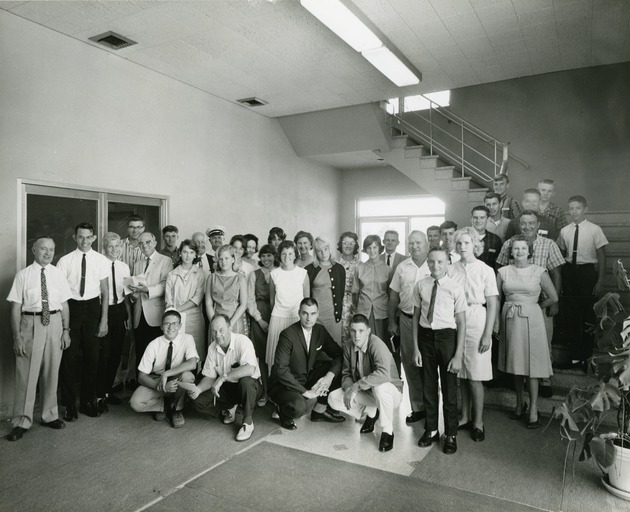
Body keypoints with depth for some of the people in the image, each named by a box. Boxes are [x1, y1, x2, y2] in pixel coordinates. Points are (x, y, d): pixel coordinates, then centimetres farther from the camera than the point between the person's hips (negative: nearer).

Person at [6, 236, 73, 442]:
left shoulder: (58, 274, 5)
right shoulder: (23, 275, -2)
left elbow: (64, 305, 7)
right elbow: (15, 308, -3)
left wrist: (66, 330, 1)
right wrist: (17, 336, -8)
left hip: (54, 323, 3)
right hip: (31, 324, -3)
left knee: (52, 372, 13)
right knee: (27, 373, 1)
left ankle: (49, 415, 29)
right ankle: (22, 421, 17)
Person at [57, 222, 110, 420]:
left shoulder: (101, 261, -1)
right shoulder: (65, 261, -3)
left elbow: (105, 292, 1)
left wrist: (104, 320, -2)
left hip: (92, 307, 1)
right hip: (71, 307, -1)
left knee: (92, 356, 10)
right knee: (69, 356, 2)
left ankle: (88, 402, 27)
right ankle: (69, 404, 19)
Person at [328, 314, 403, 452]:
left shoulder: (376, 345, -27)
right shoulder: (348, 347, -6)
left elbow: (383, 374, -42)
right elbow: (346, 373, 2)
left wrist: (355, 386, -38)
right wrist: (348, 388, -22)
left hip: (390, 392, -6)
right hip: (366, 394, 6)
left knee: (380, 386, -40)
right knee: (333, 399, -10)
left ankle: (387, 432, -16)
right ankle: (371, 413, 12)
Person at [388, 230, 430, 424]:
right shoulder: (402, 267, 7)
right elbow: (394, 295, 11)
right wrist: (392, 321, 10)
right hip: (406, 319, 4)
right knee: (410, 364, 9)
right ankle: (418, 407, 21)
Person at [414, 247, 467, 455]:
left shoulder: (455, 288, -9)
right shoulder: (421, 286, -2)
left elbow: (461, 323, -7)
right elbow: (416, 317, 3)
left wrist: (458, 355, -9)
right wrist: (416, 347, 2)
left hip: (447, 336, -2)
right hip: (426, 335, 2)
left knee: (449, 386, 10)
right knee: (429, 385, 15)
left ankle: (451, 434, 30)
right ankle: (431, 430, 35)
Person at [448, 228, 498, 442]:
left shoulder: (485, 270, -4)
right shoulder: (451, 269, 4)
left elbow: (492, 304, -4)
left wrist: (487, 334, -8)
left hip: (476, 323, -3)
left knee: (475, 376, 1)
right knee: (461, 375, 11)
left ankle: (478, 422, 18)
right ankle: (465, 417, 26)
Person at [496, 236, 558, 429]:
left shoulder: (539, 272, -2)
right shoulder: (503, 271, 3)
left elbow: (553, 297, 5)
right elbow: (496, 299, 6)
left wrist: (534, 307, 9)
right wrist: (495, 322, 0)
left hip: (531, 319, -2)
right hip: (509, 320, 2)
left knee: (531, 364, -2)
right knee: (515, 363, 10)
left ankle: (533, 411, 7)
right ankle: (519, 404, 25)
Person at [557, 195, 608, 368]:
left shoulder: (594, 230, -7)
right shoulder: (564, 231, 4)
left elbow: (602, 257, -5)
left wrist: (600, 281, -8)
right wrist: (560, 279, 9)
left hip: (587, 271, -3)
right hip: (569, 272, 3)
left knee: (588, 313, 5)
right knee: (572, 313, 10)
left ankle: (587, 355, 21)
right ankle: (575, 354, 24)